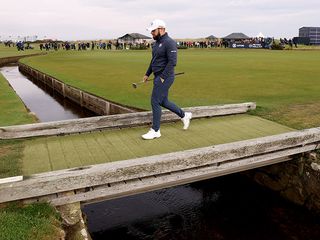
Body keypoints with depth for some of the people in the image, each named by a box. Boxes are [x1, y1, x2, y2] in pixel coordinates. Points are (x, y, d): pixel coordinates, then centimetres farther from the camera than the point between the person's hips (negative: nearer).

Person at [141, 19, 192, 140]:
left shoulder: (169, 43, -15)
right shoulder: (157, 43, 14)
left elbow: (172, 62, -22)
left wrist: (162, 77, -22)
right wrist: (147, 74, 20)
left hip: (165, 78, -10)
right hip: (158, 77, 10)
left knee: (155, 102, -7)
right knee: (163, 102, 16)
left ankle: (155, 131, 6)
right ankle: (184, 115, 33)